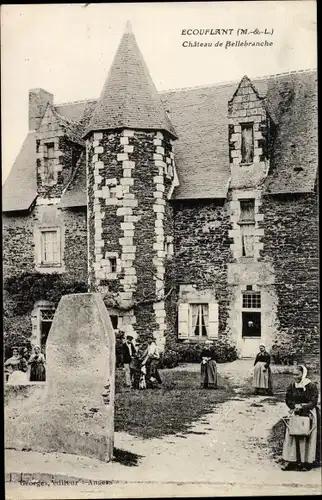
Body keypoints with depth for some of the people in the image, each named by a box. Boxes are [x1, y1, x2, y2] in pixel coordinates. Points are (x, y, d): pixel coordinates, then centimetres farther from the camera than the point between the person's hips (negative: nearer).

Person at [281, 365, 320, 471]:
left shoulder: (311, 386, -10)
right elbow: (288, 400, 6)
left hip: (309, 414, -4)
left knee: (307, 437, -2)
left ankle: (307, 462, 7)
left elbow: (313, 402, -13)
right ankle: (290, 460, 2)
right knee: (291, 436, -1)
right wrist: (295, 405, -12)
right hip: (295, 414, 4)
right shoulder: (292, 386, 3)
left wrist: (301, 407, -23)